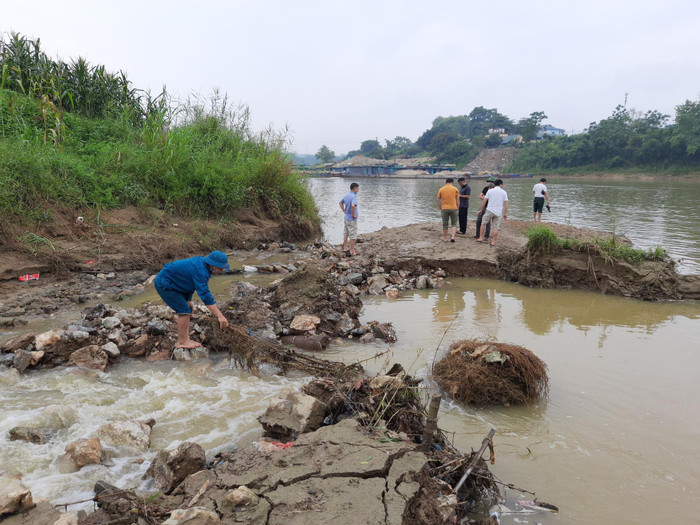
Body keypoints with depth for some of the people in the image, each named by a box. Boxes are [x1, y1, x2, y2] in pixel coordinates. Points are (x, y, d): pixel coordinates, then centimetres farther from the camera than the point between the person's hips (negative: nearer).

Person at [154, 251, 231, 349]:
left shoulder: (201, 264, 0)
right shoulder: (200, 270, -29)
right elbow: (205, 295, -37)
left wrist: (188, 300, 12)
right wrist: (220, 316, -40)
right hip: (164, 284, -10)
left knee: (186, 310, 9)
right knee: (184, 311, -11)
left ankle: (186, 339, 14)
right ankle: (181, 342, -2)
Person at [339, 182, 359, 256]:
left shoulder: (347, 195, 8)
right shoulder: (354, 196, -20)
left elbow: (341, 203, 22)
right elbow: (353, 205, -37)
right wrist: (353, 214, -24)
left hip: (346, 218, 9)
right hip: (352, 220, -9)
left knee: (346, 234, 17)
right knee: (353, 236, -1)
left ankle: (345, 248, 27)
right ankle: (352, 251, 4)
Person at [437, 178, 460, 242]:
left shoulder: (441, 189, 3)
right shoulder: (455, 189, 1)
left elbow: (438, 201, 5)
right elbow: (457, 200, 1)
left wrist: (441, 209, 14)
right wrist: (457, 208, 10)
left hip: (444, 209, 1)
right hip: (453, 208, -1)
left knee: (445, 224, 9)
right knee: (454, 224, 10)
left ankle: (445, 238, 15)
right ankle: (453, 237, -6)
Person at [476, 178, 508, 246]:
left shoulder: (490, 191, 3)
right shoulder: (504, 192, 5)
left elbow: (484, 201, 1)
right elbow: (506, 203, 1)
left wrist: (481, 210, 10)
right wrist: (505, 213, 6)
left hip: (490, 210, -1)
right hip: (498, 212, 1)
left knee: (483, 223, 13)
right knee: (496, 227, 5)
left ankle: (481, 238, 10)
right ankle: (493, 241, 5)